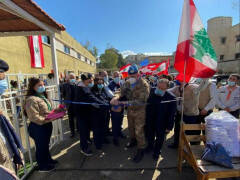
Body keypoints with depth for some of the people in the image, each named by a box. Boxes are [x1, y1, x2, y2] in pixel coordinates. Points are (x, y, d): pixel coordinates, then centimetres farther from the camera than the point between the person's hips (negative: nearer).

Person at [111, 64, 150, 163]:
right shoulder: (127, 83, -3)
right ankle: (133, 141, 51)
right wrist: (116, 98, -28)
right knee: (131, 127, 24)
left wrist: (127, 102, -34)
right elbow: (122, 95, -5)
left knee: (139, 131, 3)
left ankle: (141, 150, 25)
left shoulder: (144, 85, -21)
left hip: (139, 111, -6)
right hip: (130, 110, 6)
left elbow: (141, 101, -27)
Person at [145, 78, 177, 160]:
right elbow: (145, 103, -2)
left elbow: (172, 114, -15)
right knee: (149, 135, 24)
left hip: (161, 124, -2)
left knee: (159, 138, 20)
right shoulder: (151, 91, -14)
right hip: (149, 121, 3)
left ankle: (157, 152, 48)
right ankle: (150, 146, 54)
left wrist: (169, 127, -11)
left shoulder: (171, 98, -22)